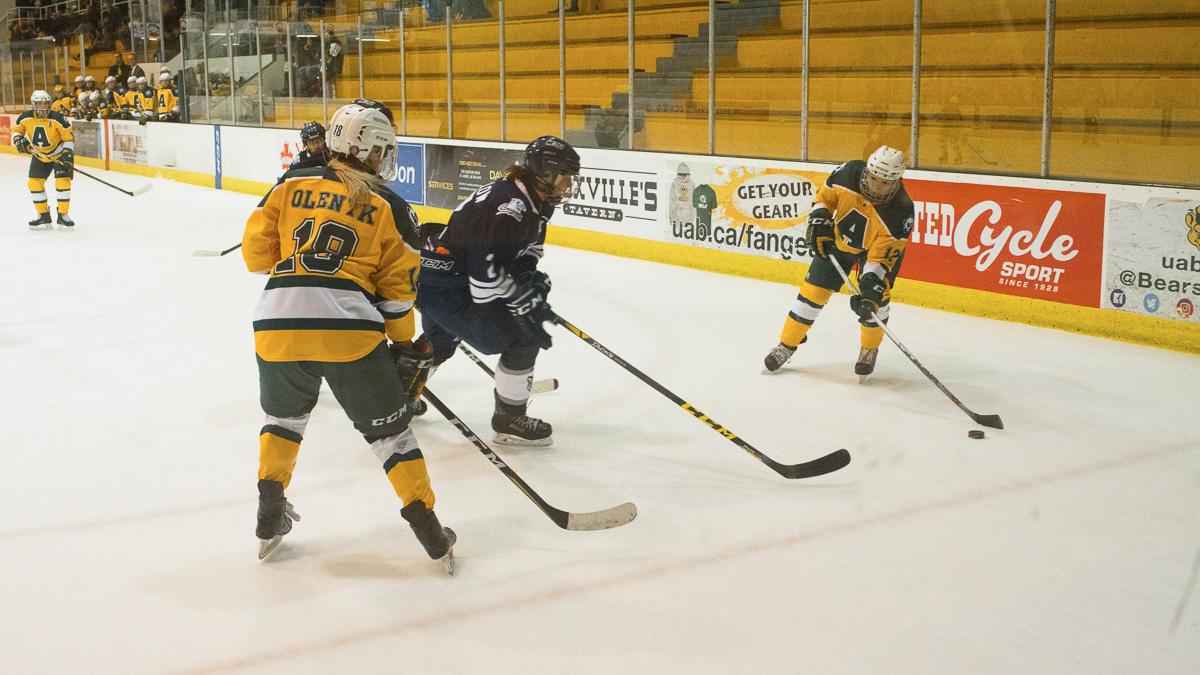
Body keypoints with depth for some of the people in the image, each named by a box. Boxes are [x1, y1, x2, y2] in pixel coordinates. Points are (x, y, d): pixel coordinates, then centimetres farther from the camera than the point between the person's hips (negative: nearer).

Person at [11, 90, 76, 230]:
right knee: (34, 183, -3)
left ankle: (63, 215, -4)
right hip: (39, 156, 4)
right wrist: (19, 140, -14)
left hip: (59, 154, -3)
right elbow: (16, 130, 6)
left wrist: (68, 155, -19)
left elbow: (69, 137, -12)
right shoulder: (25, 118, -11)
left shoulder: (58, 119, -20)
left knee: (62, 181, -16)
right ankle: (43, 216, 9)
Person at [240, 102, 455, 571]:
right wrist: (406, 348, 18)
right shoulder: (390, 207, 9)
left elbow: (255, 252, 14)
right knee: (388, 426, 11)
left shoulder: (291, 185, 14)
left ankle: (270, 518, 30)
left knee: (284, 415, 29)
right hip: (350, 330, -2)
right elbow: (397, 289, 7)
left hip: (277, 323, 3)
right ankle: (429, 533, 12)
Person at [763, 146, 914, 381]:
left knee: (876, 296, -17)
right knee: (814, 289, -2)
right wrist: (819, 221, -19)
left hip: (880, 245, -2)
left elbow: (882, 255, -34)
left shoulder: (901, 211, -35)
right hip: (840, 237, 2)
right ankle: (787, 344, 14)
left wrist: (871, 288, -43)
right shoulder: (849, 173, -28)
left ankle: (869, 350, 10)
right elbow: (825, 196, -6)